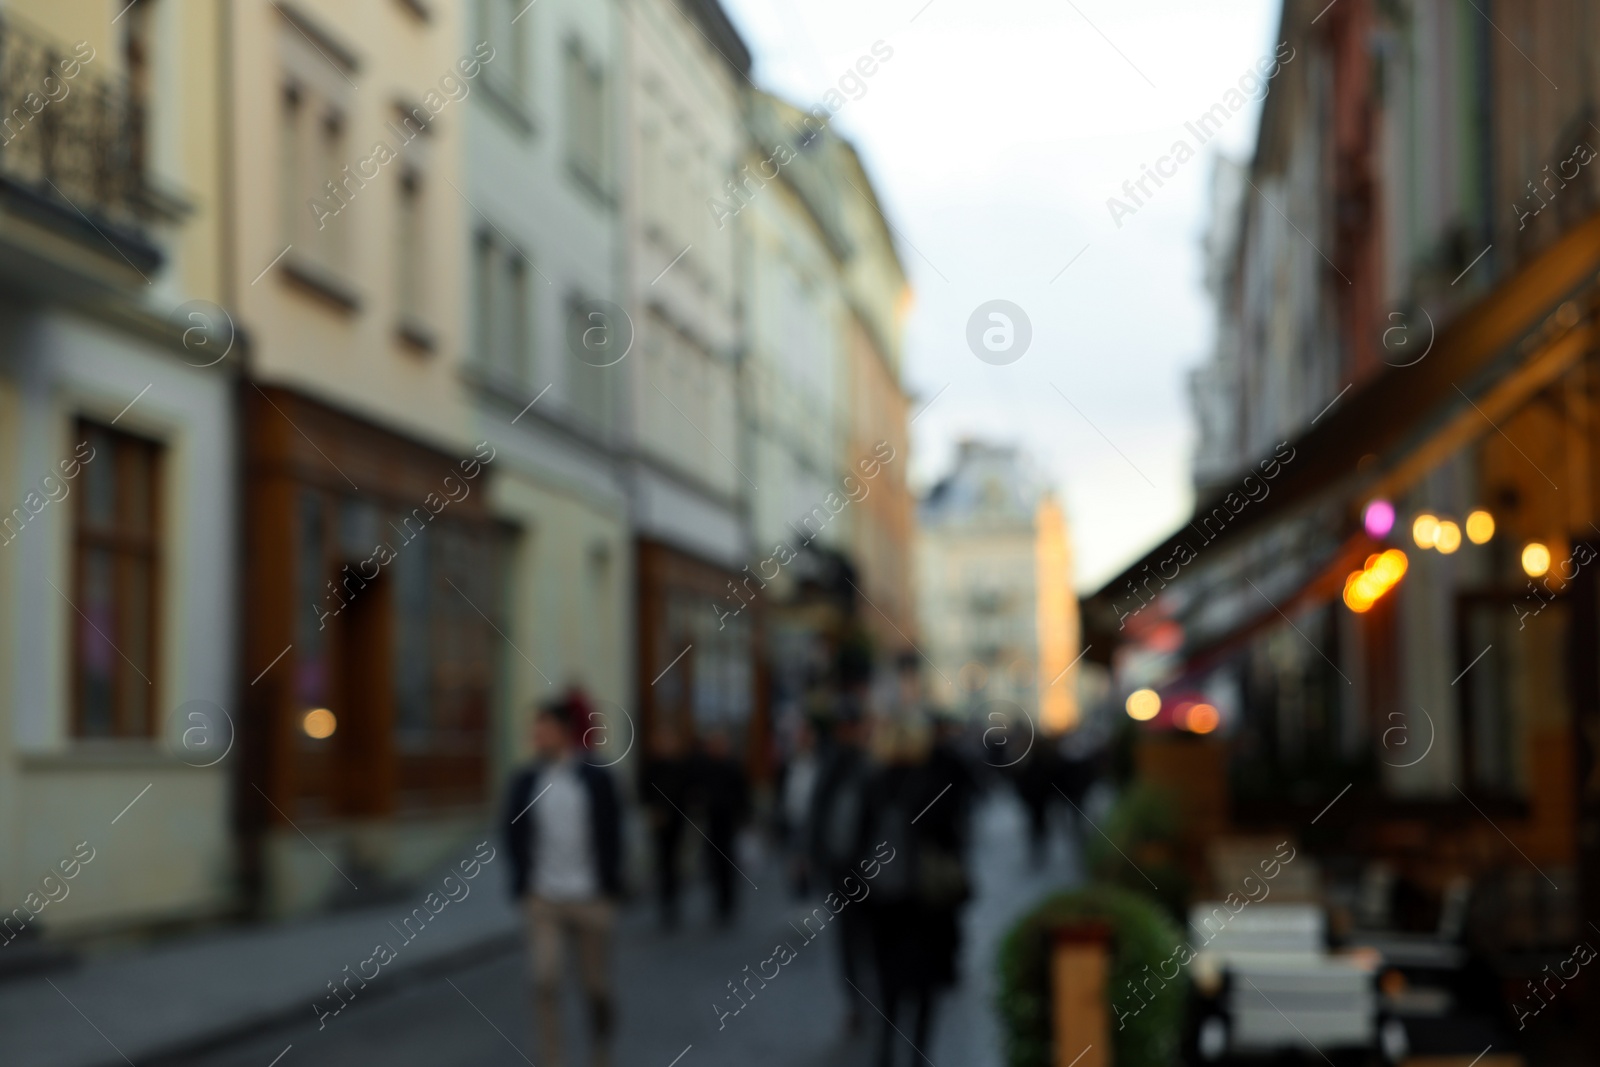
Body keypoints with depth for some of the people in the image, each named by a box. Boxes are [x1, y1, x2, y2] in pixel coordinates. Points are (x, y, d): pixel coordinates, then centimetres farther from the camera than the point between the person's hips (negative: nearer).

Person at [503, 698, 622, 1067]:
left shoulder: (596, 778, -4)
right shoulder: (525, 781, 0)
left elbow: (611, 836, -2)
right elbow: (516, 838, 3)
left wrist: (611, 891, -6)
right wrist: (522, 890, -4)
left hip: (590, 899, -1)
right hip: (544, 901, 1)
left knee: (596, 987, 9)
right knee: (545, 982, -11)